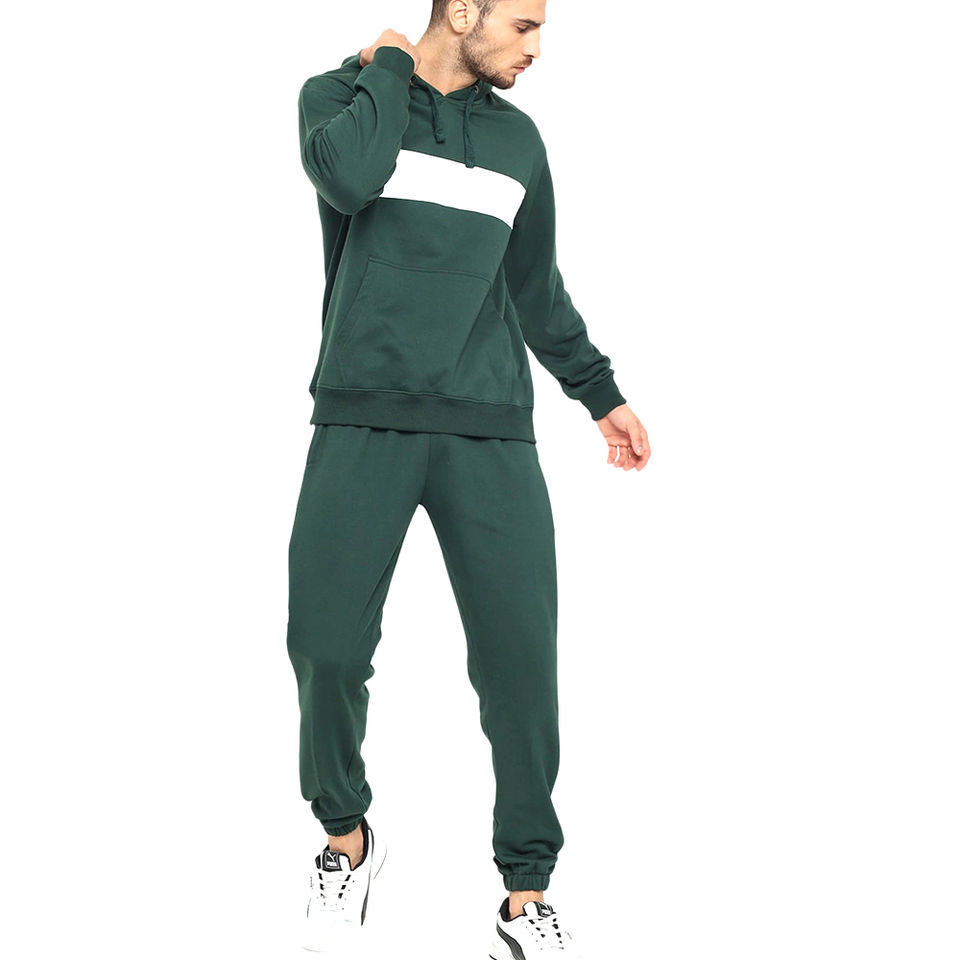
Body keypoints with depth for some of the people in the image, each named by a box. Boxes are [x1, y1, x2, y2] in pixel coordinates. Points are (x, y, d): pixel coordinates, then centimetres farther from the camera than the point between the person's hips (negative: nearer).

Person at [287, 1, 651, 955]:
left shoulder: (517, 139, 16)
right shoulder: (339, 93, 6)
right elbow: (348, 176, -18)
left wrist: (601, 394, 29)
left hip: (490, 431, 3)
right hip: (363, 423, -2)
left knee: (520, 660, -5)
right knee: (326, 646, -7)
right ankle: (347, 835, 21)